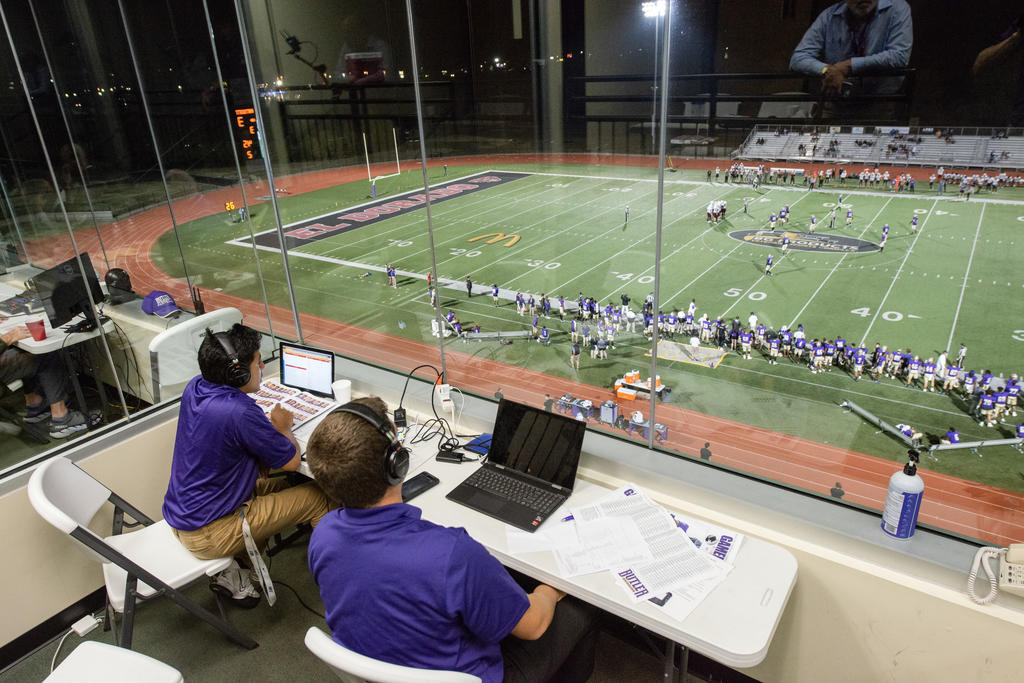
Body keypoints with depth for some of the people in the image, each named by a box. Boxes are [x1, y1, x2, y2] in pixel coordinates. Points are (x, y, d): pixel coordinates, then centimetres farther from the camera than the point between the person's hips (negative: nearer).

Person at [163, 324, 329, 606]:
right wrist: (283, 429, 4)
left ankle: (229, 570, 19)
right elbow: (291, 461, -15)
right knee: (318, 497, -3)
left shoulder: (195, 388, -3)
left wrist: (270, 426, 2)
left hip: (178, 514, 9)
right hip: (206, 535, -9)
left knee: (277, 485, 23)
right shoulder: (240, 413, -29)